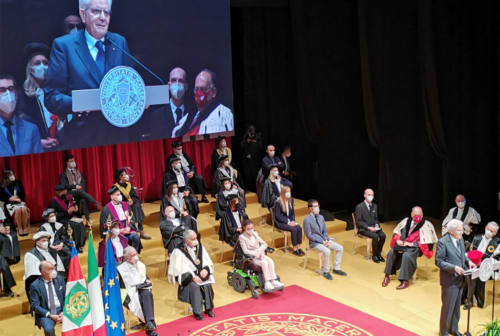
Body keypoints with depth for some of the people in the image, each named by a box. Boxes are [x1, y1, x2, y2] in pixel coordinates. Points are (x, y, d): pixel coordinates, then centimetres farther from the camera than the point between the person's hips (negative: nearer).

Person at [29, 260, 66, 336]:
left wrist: (64, 312, -8)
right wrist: (50, 315, -17)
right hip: (46, 313, -3)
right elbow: (35, 306, -7)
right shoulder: (35, 285, -4)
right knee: (49, 329, -34)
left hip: (61, 311, 3)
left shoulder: (60, 279, 7)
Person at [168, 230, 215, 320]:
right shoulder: (179, 251, -9)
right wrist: (192, 276, -22)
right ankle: (197, 312, -19)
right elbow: (179, 269, -14)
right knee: (194, 286, -31)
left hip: (200, 274, 4)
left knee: (207, 284, -24)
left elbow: (208, 261, 8)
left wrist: (206, 269, -13)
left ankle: (208, 309, -10)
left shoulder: (199, 247, 6)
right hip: (186, 277, -4)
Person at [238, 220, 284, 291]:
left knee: (270, 261, -23)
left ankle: (273, 280, -27)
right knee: (264, 262, -30)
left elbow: (264, 244, 7)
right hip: (250, 257, -5)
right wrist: (256, 253, -22)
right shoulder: (242, 237, -8)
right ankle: (267, 283, -30)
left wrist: (259, 251, -11)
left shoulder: (255, 234, 9)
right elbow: (245, 251, -15)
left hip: (259, 254, 5)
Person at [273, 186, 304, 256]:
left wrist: (293, 221, -6)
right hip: (280, 222, -6)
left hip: (289, 220, 6)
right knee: (293, 229, -28)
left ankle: (299, 248, -16)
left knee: (299, 228, -21)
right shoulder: (278, 202, -16)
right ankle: (295, 249, -18)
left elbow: (292, 212, 13)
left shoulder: (291, 200, 4)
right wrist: (288, 222, -21)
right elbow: (278, 216, -16)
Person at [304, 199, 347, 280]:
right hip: (314, 242, -7)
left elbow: (325, 231, 14)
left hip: (324, 240, 7)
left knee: (340, 248, -5)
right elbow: (309, 235, -16)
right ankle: (326, 272, -13)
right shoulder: (307, 220, -15)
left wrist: (326, 240, -7)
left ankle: (336, 268, 7)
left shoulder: (321, 217, 8)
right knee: (327, 251, -32)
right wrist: (322, 241, -18)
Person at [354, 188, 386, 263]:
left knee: (383, 235, -21)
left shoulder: (374, 206, 11)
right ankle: (374, 255, -11)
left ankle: (378, 253, -3)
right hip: (363, 229, -6)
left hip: (373, 227, 6)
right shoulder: (359, 207, -10)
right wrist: (368, 227, -21)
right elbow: (358, 222, -12)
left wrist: (376, 225, -3)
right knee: (375, 236, -30)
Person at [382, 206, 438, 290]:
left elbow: (427, 241, -13)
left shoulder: (426, 225, -8)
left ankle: (405, 281, -26)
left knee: (406, 255, -34)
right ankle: (387, 276, -8)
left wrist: (412, 244, -17)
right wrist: (398, 240, -5)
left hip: (415, 246, -5)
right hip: (403, 244, 5)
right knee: (392, 253, -20)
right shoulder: (406, 221, 7)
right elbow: (396, 231, 16)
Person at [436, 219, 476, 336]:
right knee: (447, 307, 4)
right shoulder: (442, 242, -18)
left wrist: (468, 261, -3)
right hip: (449, 280, -7)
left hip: (459, 279, 7)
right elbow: (438, 261, -17)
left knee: (456, 306, 20)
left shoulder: (460, 240, 5)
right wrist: (454, 267, -26)